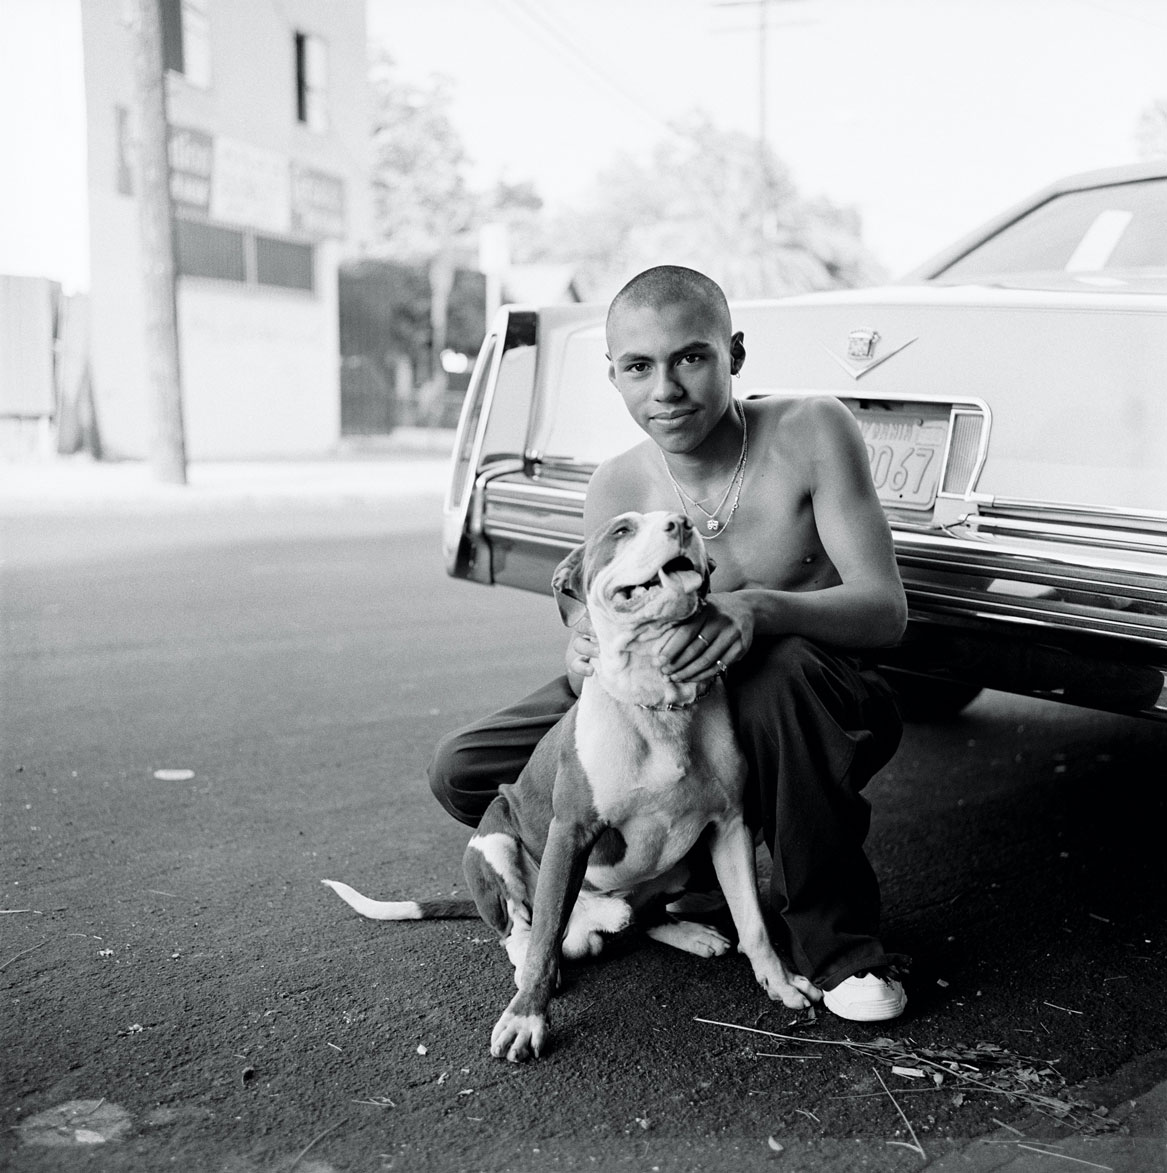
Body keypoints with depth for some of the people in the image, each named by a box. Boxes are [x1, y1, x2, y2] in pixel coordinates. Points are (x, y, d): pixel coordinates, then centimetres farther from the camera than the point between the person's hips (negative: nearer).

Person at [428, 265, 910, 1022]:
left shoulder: (810, 433, -17)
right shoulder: (617, 491, -7)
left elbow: (886, 609, -20)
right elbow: (597, 629, -1)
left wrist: (759, 608, -41)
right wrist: (584, 664, -28)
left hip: (812, 709, -3)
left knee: (779, 668, -41)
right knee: (460, 773, -9)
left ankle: (837, 943, -19)